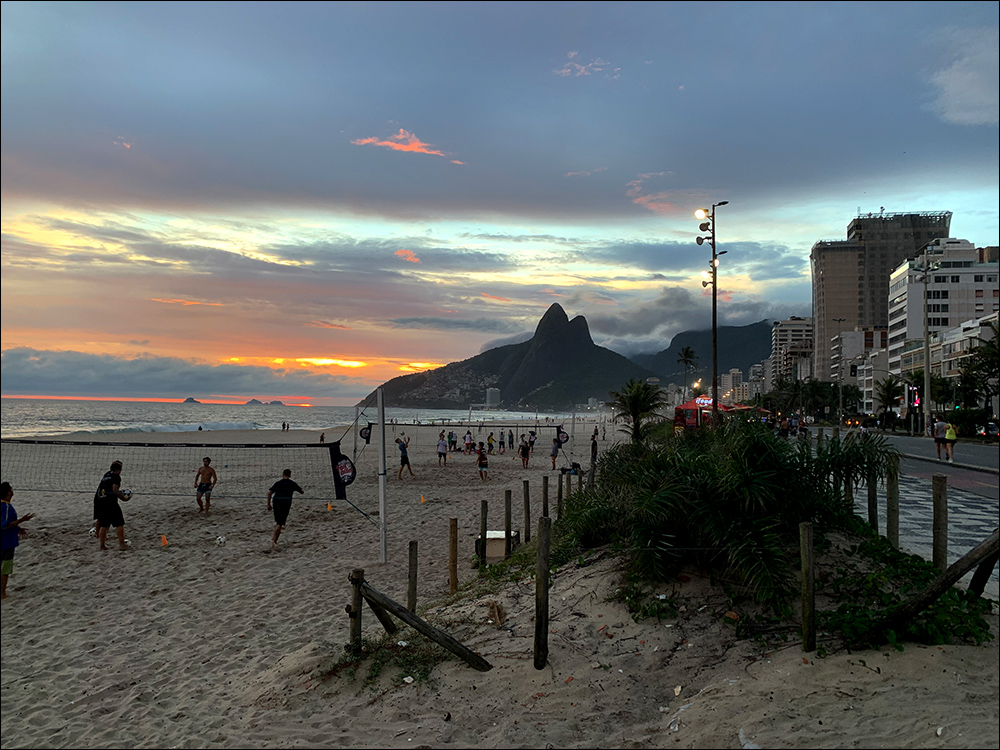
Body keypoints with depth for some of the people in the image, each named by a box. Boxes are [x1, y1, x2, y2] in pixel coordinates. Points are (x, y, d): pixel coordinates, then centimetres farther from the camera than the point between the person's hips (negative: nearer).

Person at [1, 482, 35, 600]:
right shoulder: (6, 507, -23)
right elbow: (4, 526, -25)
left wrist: (17, 528, 21)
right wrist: (22, 520, -25)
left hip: (5, 541, 9)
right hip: (6, 542, -9)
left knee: (4, 567, 18)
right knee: (5, 568, 1)